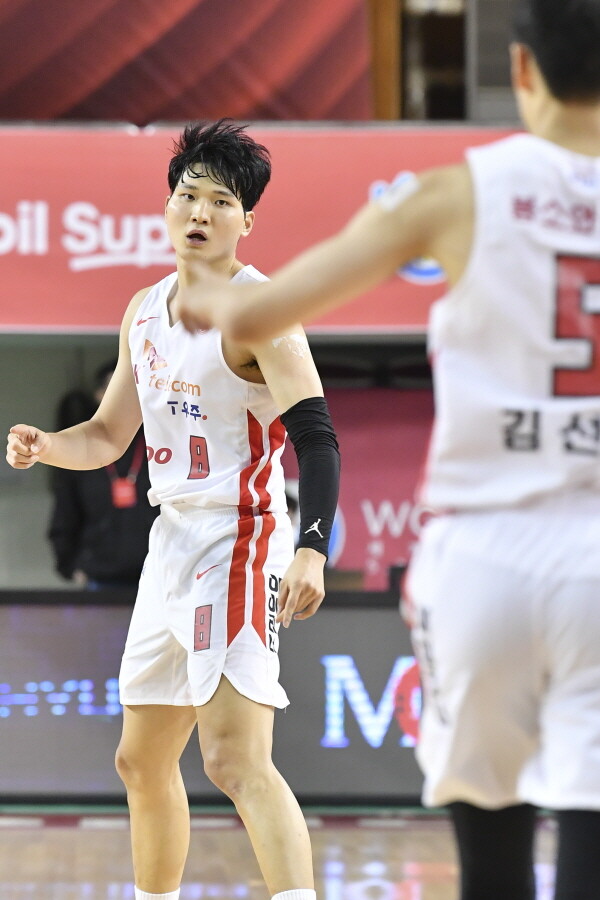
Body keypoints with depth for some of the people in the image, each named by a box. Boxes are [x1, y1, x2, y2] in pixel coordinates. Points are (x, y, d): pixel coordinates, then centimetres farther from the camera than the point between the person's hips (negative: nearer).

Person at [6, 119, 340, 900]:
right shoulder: (146, 310, 13)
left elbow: (317, 436, -20)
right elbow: (109, 435, 22)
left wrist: (312, 549, -34)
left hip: (239, 542, -9)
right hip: (172, 542, 9)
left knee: (236, 759, -23)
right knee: (142, 761, 18)